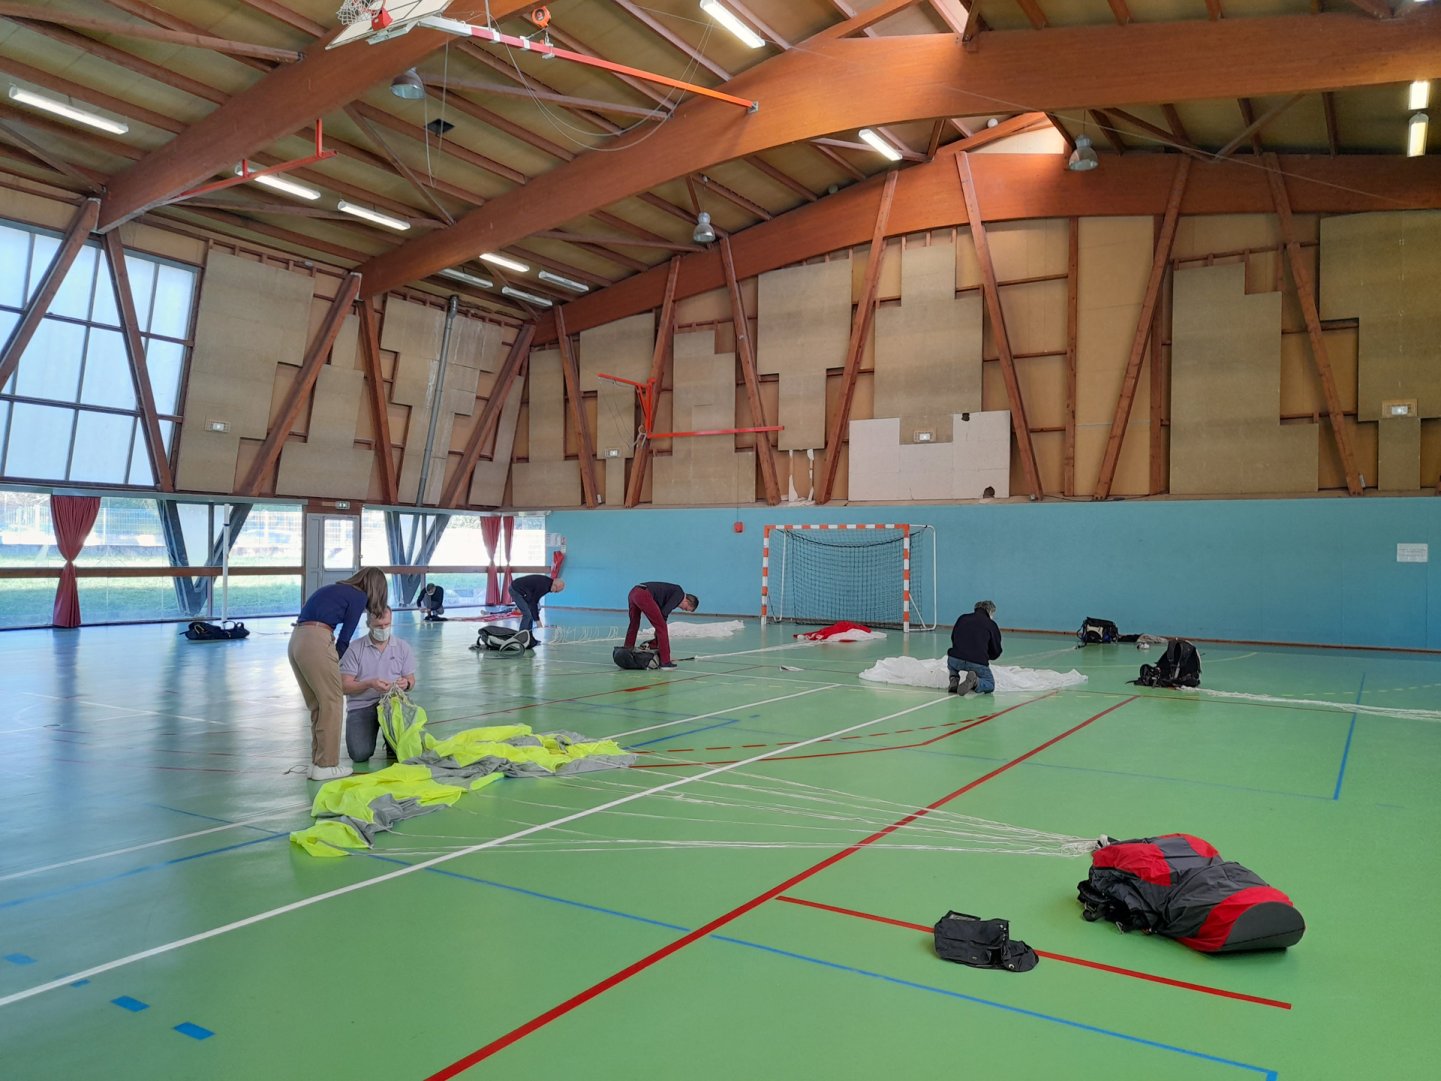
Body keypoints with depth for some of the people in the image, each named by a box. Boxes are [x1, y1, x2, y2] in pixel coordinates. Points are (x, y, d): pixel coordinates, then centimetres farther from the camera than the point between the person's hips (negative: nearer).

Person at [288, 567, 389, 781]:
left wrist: (331, 664, 18)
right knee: (332, 703, 3)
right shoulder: (359, 597, 3)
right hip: (316, 641, -8)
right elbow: (344, 637, 1)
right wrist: (335, 662, 15)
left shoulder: (335, 589, 26)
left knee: (317, 705, 16)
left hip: (296, 640, 8)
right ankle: (326, 765, 7)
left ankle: (318, 762, 21)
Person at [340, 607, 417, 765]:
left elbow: (411, 681, 9)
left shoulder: (402, 647, 7)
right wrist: (369, 684, -22)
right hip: (361, 705, -1)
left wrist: (406, 684, -17)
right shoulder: (355, 648, -2)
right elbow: (344, 686, -5)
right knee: (360, 754, -21)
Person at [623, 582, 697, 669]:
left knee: (634, 626, 26)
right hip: (644, 596, -9)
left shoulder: (673, 591, 30)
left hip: (633, 592, 9)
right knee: (661, 627, -1)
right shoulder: (680, 593, 6)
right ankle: (665, 662, 0)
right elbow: (664, 613, -4)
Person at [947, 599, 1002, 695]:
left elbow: (953, 638, 29)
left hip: (955, 659, 3)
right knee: (990, 684, 20)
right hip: (978, 664, -3)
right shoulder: (991, 624, 11)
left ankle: (954, 679, 10)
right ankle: (974, 681, -11)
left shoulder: (963, 618, 18)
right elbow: (996, 652, 16)